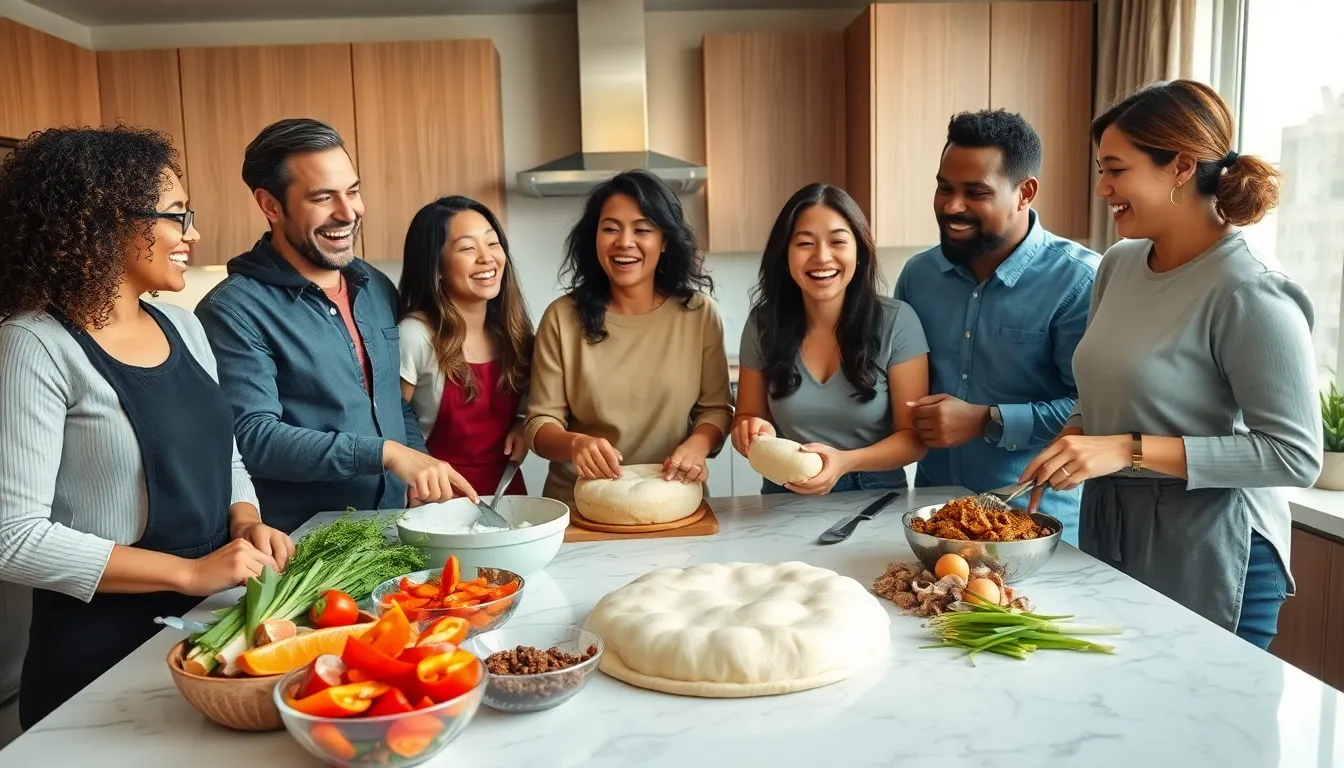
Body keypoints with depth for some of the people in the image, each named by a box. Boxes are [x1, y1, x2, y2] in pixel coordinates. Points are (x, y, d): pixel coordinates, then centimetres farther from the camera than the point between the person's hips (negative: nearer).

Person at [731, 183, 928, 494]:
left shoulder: (897, 322, -7)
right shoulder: (763, 323, -1)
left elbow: (914, 436, -6)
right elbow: (747, 416, 7)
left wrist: (846, 461, -23)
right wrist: (755, 432, -15)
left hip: (876, 496, -2)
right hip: (786, 498, 3)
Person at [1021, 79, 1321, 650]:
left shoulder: (1249, 293, -18)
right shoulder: (1119, 263, 3)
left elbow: (1296, 455, -20)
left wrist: (1130, 451, -25)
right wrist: (1065, 449, -4)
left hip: (1210, 563, -7)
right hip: (1108, 538, 7)